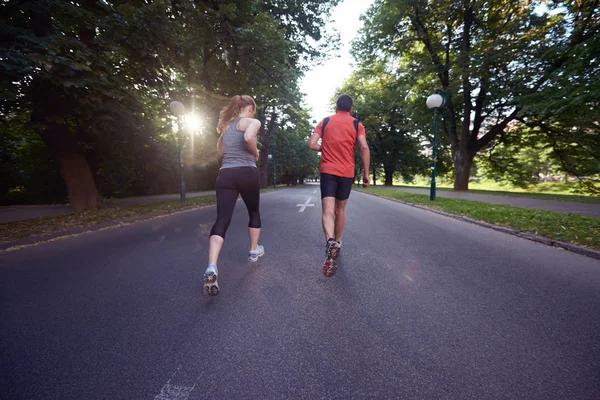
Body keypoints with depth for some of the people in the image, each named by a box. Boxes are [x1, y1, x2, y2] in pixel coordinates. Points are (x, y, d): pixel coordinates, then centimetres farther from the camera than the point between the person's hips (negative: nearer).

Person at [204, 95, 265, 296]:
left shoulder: (226, 124, 22)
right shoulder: (252, 121, 1)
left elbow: (220, 151, 28)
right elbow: (248, 137, -22)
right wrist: (255, 153, -4)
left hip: (225, 175, 4)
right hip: (247, 173, -4)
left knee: (222, 220, -6)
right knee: (254, 212, 21)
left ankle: (211, 268, -23)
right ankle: (254, 251, 35)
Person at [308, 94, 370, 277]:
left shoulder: (325, 122, 7)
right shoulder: (357, 124, 6)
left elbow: (312, 144, -1)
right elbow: (364, 148, -7)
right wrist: (366, 173, -3)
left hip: (328, 171, -1)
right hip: (347, 173, 1)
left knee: (328, 211, -10)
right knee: (340, 210, 17)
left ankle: (330, 242, -36)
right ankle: (337, 244, 29)